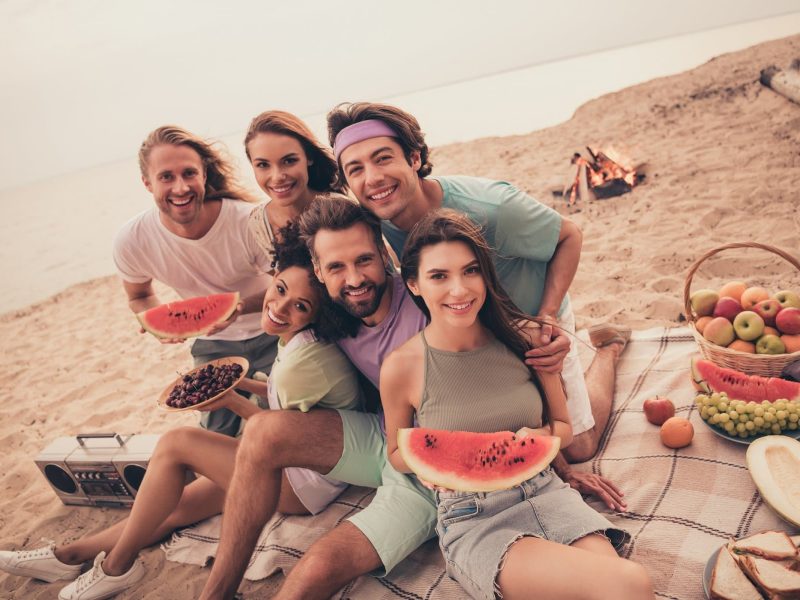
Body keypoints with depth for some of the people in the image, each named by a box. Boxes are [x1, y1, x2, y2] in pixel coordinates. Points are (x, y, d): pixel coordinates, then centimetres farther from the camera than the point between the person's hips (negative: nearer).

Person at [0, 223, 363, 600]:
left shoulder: (304, 359, -28)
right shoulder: (296, 340, -1)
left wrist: (232, 402, -7)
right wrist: (239, 382, 5)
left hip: (310, 482, -9)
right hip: (295, 459, 9)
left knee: (175, 443, -12)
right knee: (177, 506, 11)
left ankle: (117, 566, 6)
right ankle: (68, 557, 30)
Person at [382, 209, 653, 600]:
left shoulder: (524, 339, -4)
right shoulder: (401, 367, -10)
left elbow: (563, 428, 10)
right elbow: (397, 455, 7)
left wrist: (535, 437, -12)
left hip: (545, 492, 3)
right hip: (471, 521, -3)